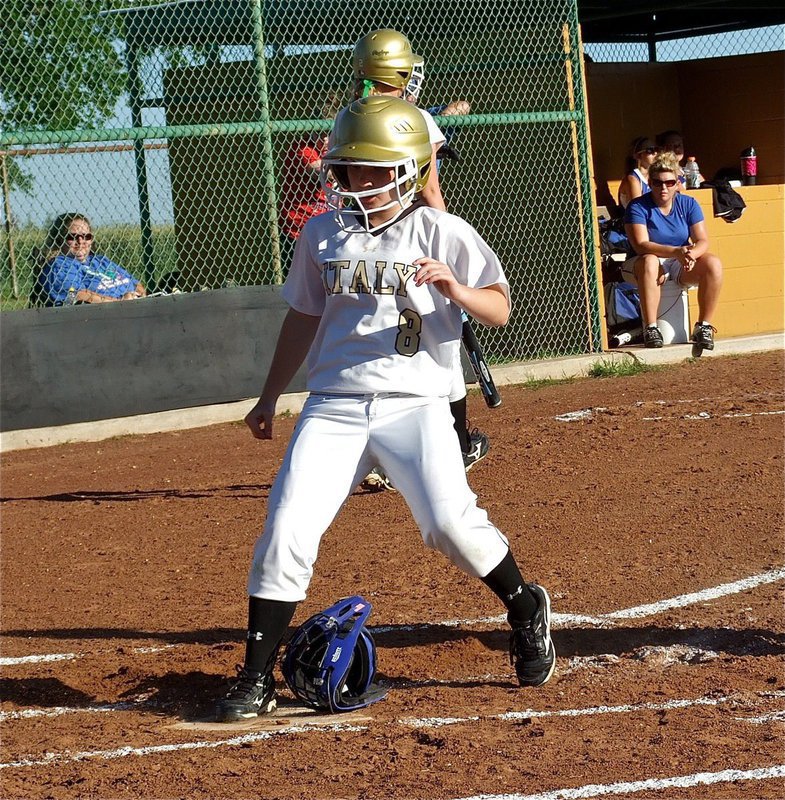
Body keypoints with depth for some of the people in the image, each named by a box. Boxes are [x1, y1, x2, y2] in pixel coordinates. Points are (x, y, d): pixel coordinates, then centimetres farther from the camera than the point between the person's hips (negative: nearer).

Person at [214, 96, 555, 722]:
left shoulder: (441, 232, 0)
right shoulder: (323, 235, 10)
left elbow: (499, 311, -2)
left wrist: (454, 288, -22)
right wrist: (270, 396, 25)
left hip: (413, 404, -3)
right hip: (334, 406, 3)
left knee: (451, 522, -19)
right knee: (286, 532, -8)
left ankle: (526, 609, 10)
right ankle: (257, 679, 2)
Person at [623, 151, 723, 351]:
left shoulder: (688, 204, 0)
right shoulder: (638, 207, -12)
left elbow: (702, 241, -7)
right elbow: (641, 245, -25)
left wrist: (691, 254, -32)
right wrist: (676, 252, -39)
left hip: (681, 266, 4)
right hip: (643, 265, -3)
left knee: (713, 264, -24)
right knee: (649, 262, -39)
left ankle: (703, 327, -19)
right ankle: (650, 329, -41)